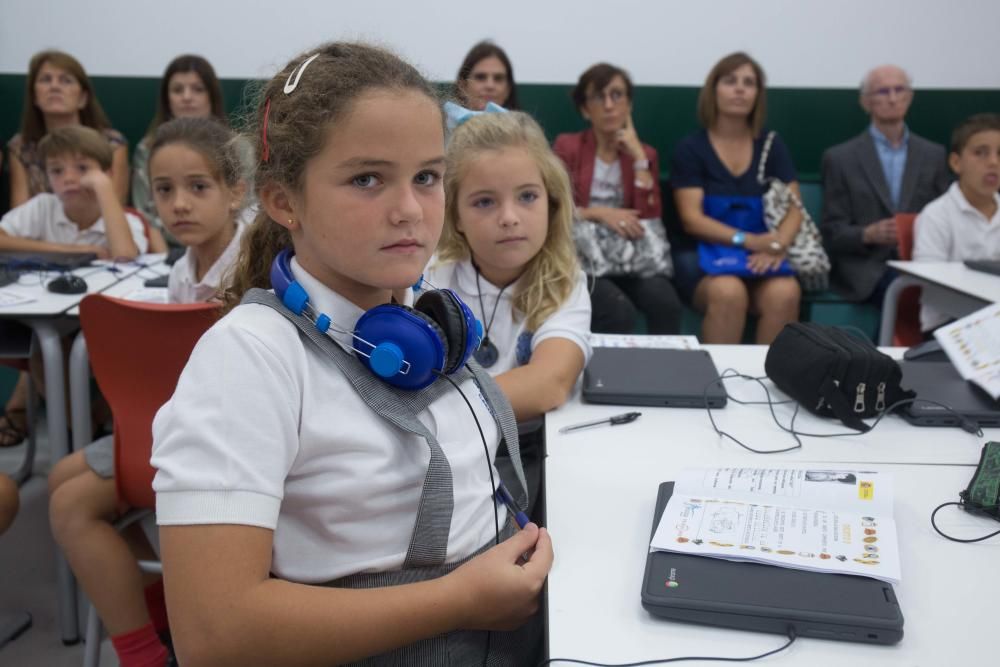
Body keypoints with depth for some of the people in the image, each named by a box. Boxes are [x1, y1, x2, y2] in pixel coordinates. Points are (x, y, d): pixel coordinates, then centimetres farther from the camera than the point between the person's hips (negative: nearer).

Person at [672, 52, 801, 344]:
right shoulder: (690, 148, 4)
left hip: (761, 256, 2)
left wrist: (777, 245, -18)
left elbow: (794, 208, 5)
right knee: (728, 293, -35)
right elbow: (692, 219, -6)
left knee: (785, 293, -30)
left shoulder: (771, 145, 13)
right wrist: (747, 239, -20)